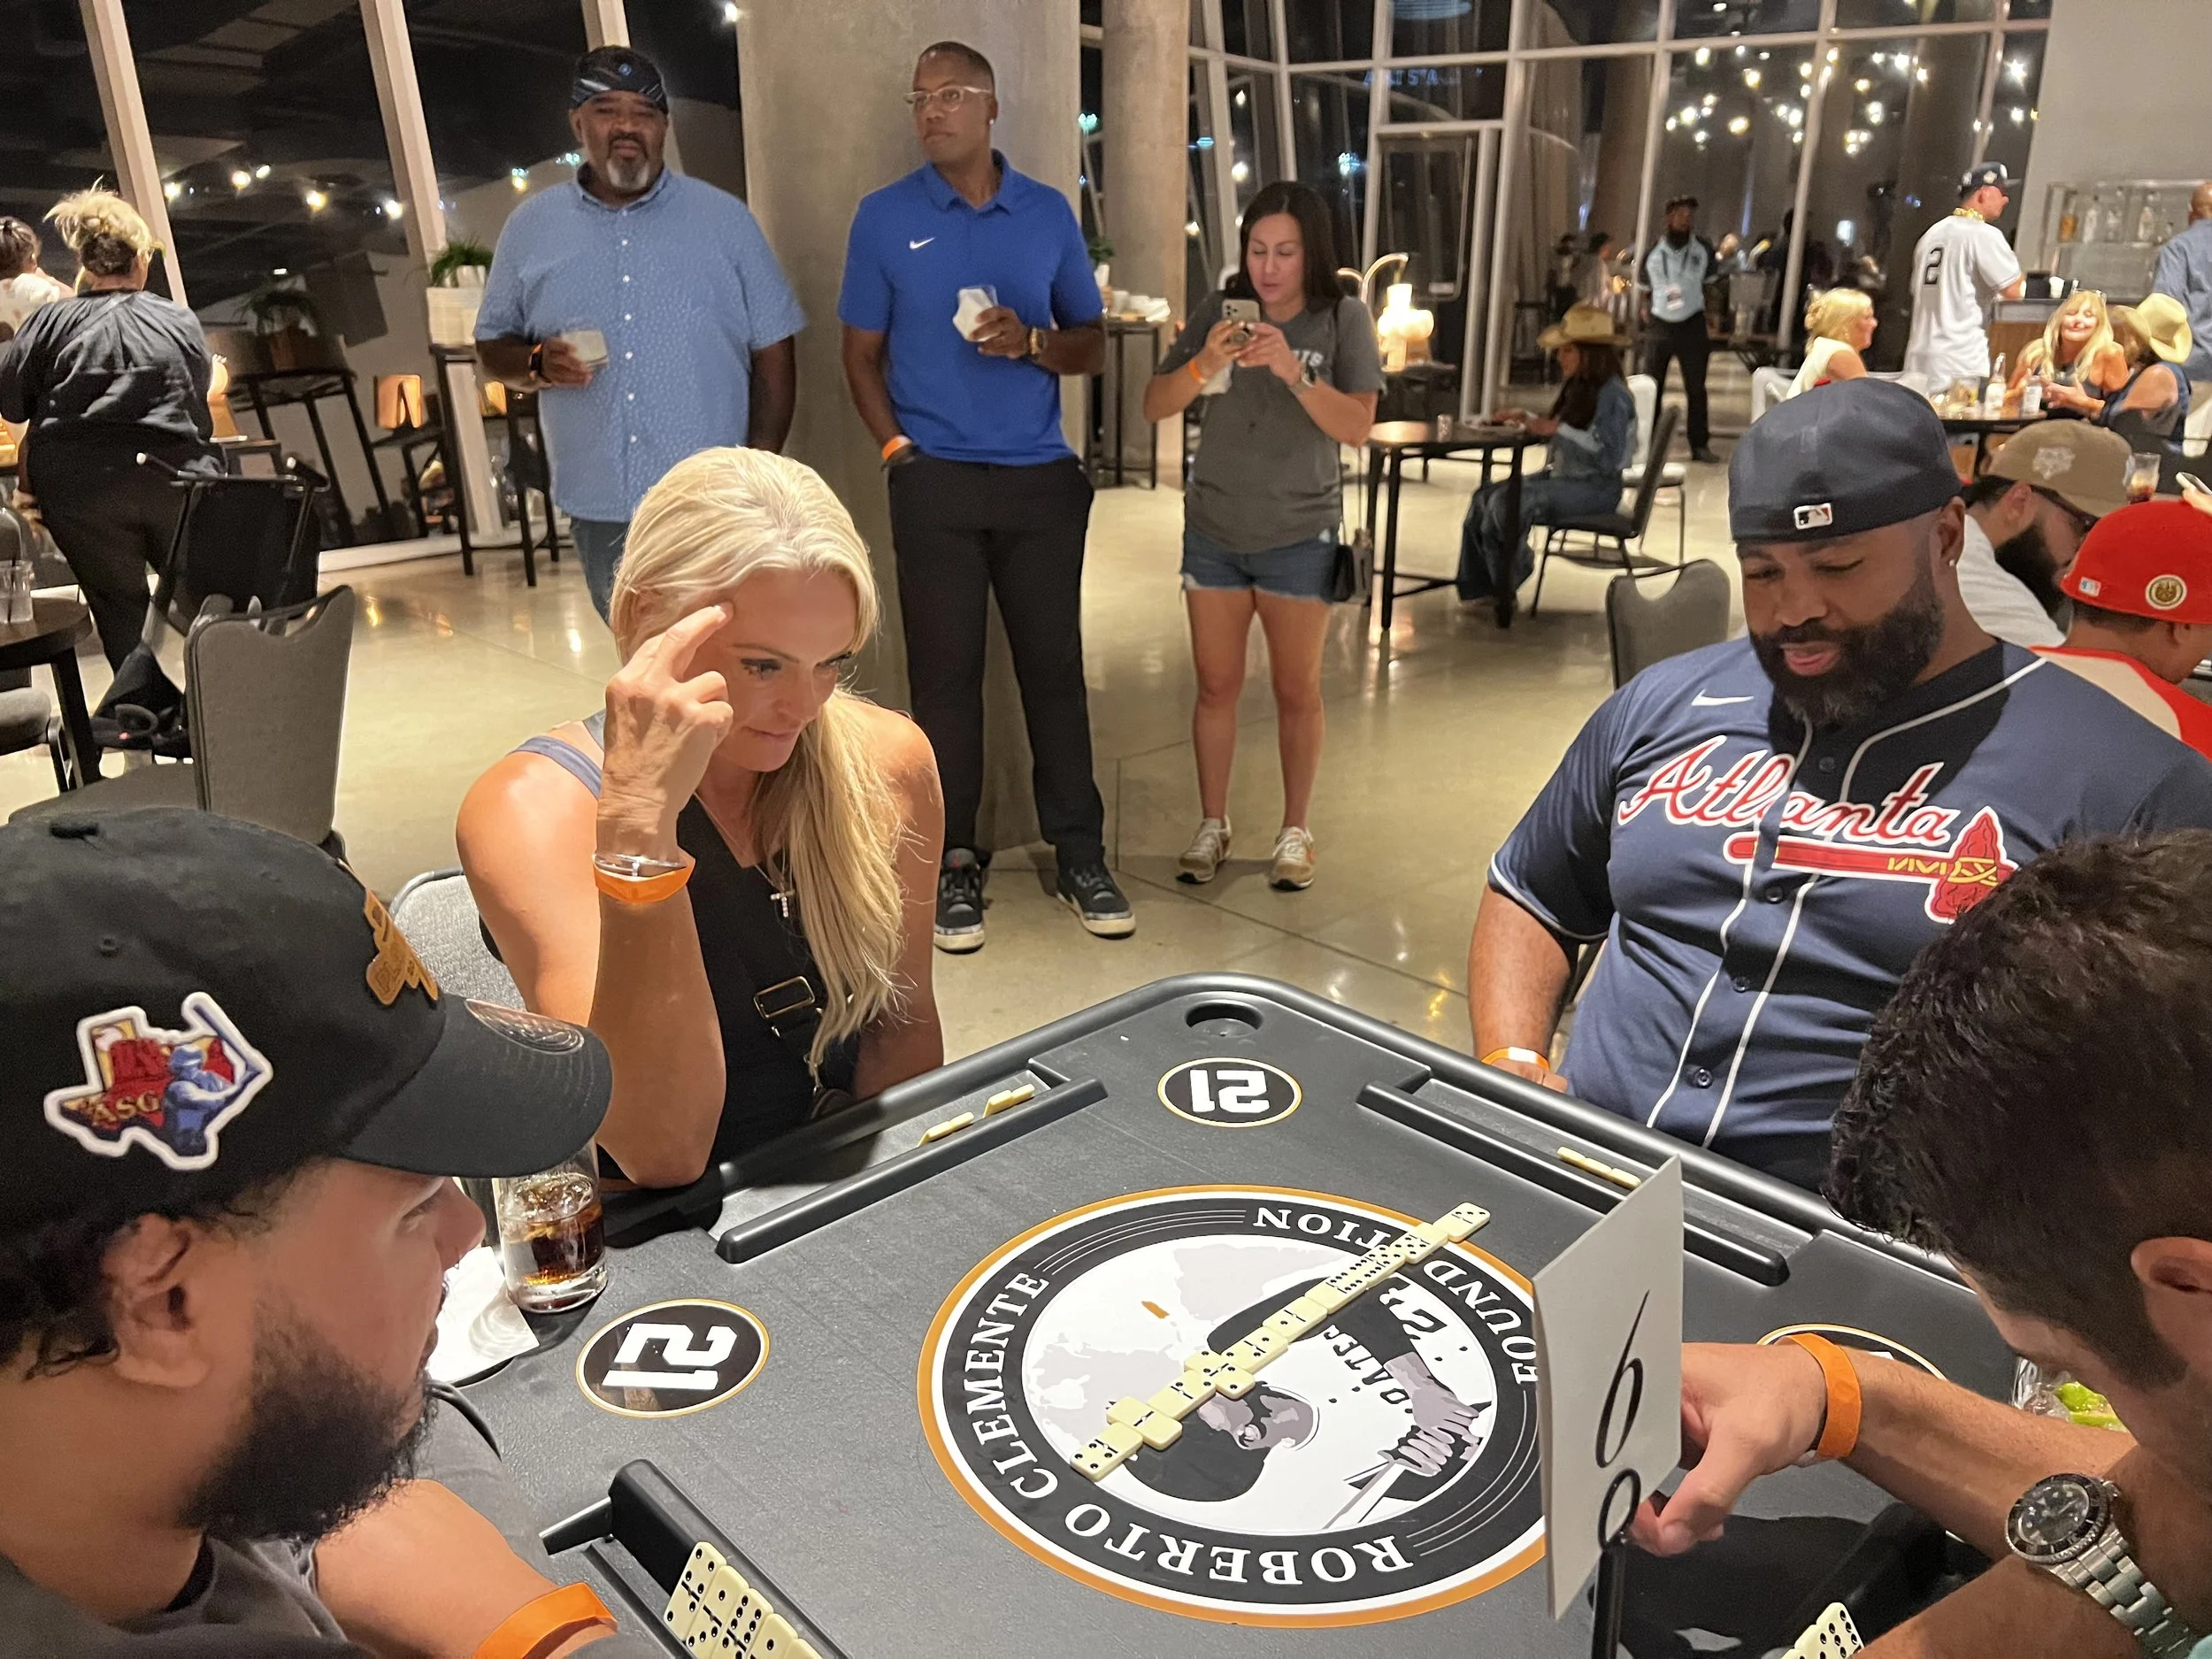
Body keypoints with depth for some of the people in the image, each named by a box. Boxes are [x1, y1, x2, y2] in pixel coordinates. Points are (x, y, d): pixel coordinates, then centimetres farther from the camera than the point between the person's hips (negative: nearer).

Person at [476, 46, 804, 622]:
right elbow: (492, 346, 12)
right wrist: (537, 364, -12)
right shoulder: (531, 226, 6)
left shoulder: (724, 218, 1)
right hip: (601, 509, 2)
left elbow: (773, 350, 2)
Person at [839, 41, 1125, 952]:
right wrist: (897, 448, -5)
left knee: (1054, 663, 3)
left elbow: (1090, 344, 11)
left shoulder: (1049, 213, 8)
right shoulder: (884, 217, 5)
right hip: (935, 481, -1)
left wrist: (1030, 341, -10)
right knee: (945, 671, 1)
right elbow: (862, 352, 8)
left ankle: (1079, 854, 13)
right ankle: (954, 859, 11)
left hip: (1042, 479, 1)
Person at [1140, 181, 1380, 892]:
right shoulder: (1218, 310, -3)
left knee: (1297, 690, 7)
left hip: (1299, 537, -2)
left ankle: (1295, 832, 21)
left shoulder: (1343, 318, -7)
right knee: (1217, 687, 9)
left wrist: (1291, 370, -30)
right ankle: (1212, 826, 23)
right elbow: (1154, 406, -6)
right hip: (1212, 530, 2)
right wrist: (1204, 366, -25)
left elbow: (1357, 426, -17)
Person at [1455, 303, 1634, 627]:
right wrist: (1526, 418, 10)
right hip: (1562, 477, 9)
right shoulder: (1579, 388, 13)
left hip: (1595, 488, -9)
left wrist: (1560, 429, -23)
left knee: (1508, 504, -26)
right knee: (1485, 497, -6)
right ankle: (1477, 588, -7)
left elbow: (1609, 459, -23)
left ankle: (1504, 588, -4)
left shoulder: (1612, 395, -14)